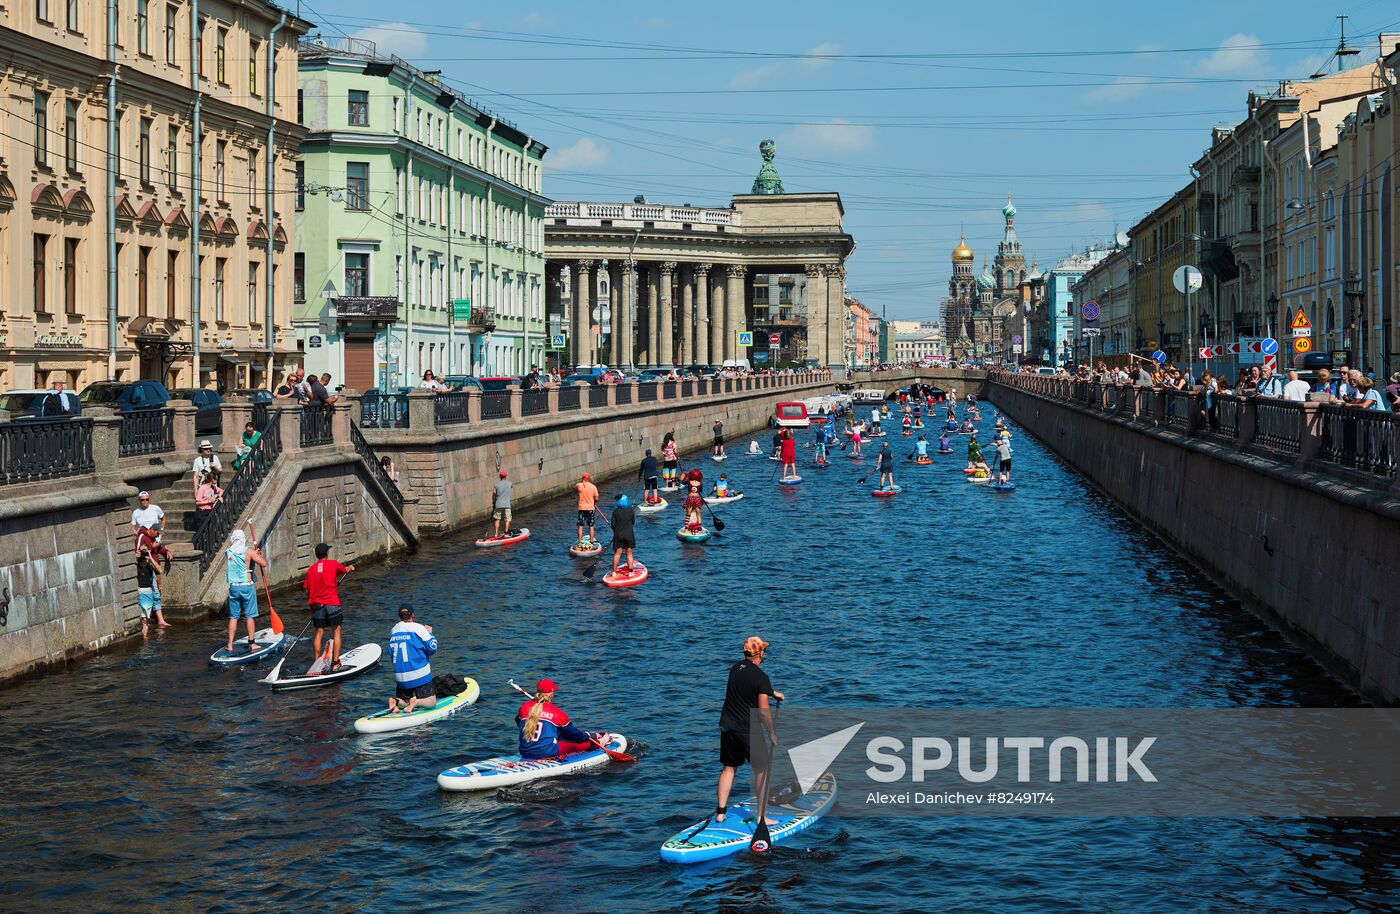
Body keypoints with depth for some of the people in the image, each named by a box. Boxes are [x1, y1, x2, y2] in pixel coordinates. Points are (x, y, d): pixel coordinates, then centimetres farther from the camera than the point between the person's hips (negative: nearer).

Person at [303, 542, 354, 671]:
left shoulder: (311, 569, 5)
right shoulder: (333, 564, -1)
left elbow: (306, 588, 7)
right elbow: (345, 569, 19)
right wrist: (350, 567, 43)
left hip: (316, 604, 3)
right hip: (332, 603, -3)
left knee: (319, 633, 8)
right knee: (336, 631, 5)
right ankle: (335, 662, -1)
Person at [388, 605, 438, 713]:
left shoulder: (393, 631, 8)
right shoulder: (418, 628, -7)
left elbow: (391, 654, 15)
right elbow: (432, 648, -7)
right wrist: (429, 633, 9)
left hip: (400, 676, 5)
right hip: (420, 675, -4)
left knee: (404, 702, 17)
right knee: (431, 702, 3)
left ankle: (396, 702, -15)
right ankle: (415, 702, -25)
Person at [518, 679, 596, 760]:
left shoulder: (525, 707, -2)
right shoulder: (556, 712, -10)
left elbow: (518, 722, 19)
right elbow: (571, 731, 5)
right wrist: (586, 736, 24)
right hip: (547, 753, -6)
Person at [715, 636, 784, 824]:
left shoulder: (736, 668, 6)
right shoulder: (761, 677, -15)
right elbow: (763, 710, -19)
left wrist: (772, 693, 32)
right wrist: (772, 734, -8)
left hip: (727, 728, 6)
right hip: (748, 731, -6)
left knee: (728, 768, 14)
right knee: (761, 770, 6)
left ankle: (720, 812, 12)